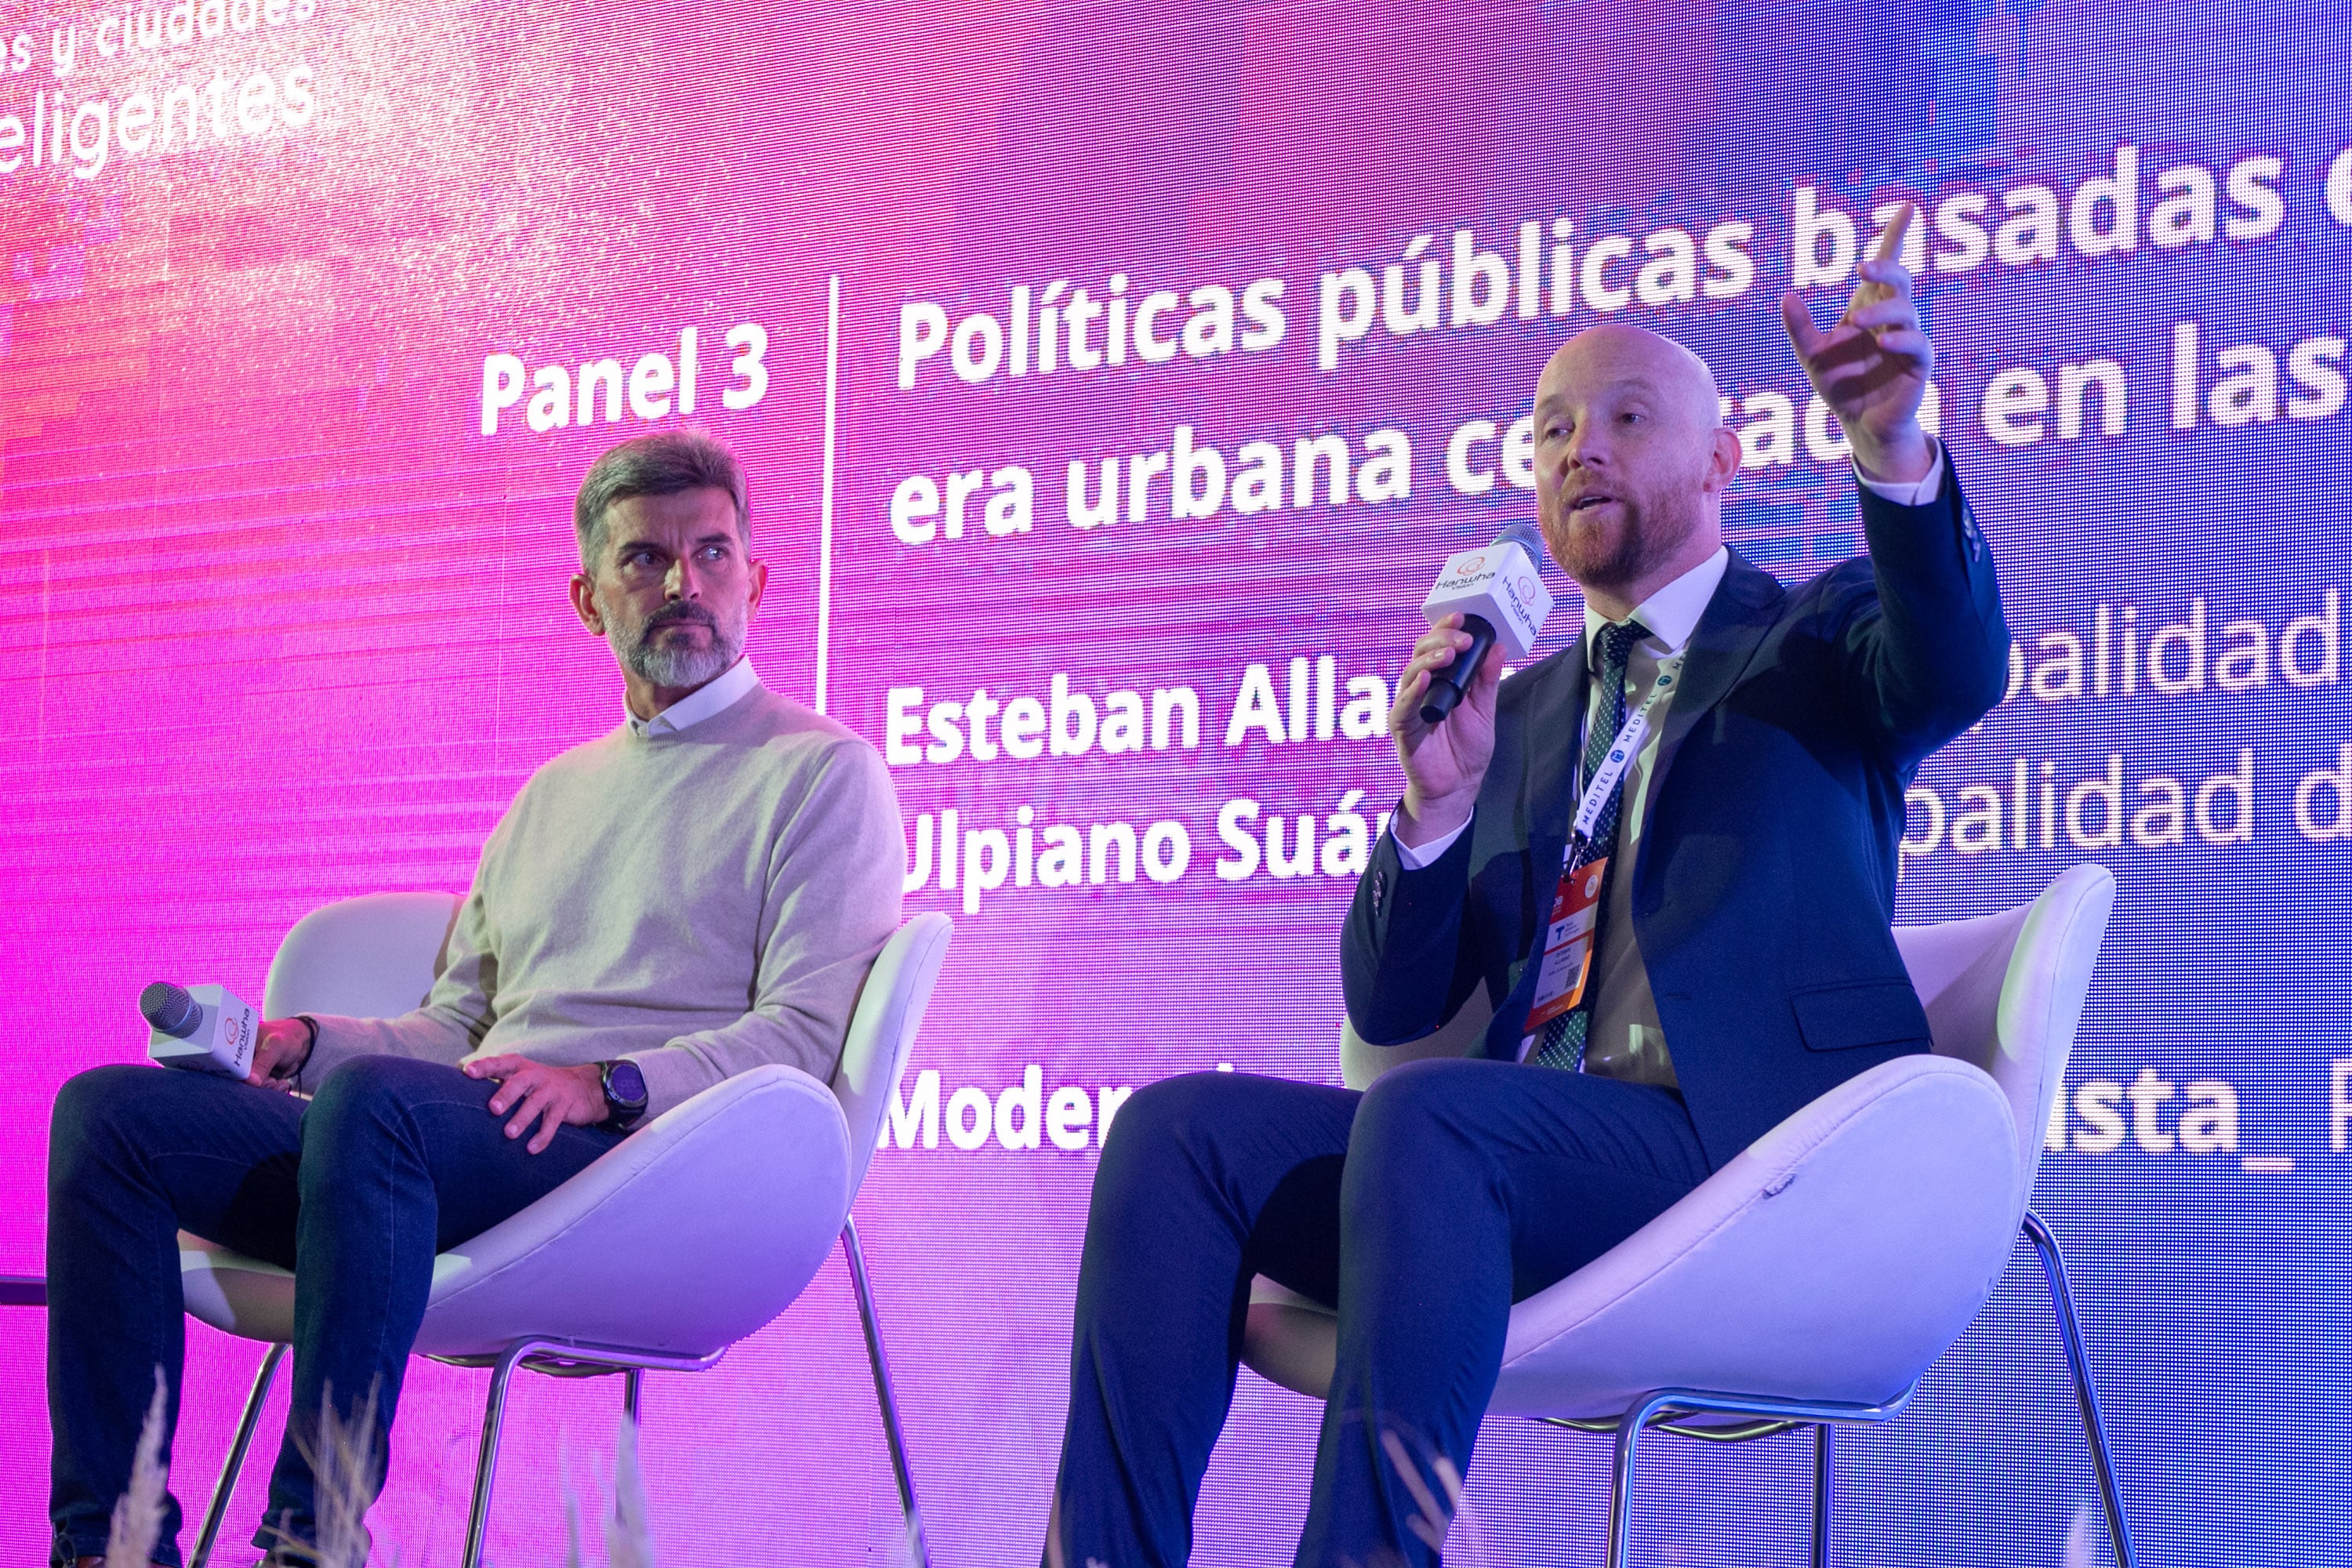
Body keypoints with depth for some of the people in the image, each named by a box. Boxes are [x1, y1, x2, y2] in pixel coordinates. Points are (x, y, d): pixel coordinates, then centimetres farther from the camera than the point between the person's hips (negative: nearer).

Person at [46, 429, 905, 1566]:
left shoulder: (822, 774, 6)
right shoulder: (554, 794, 29)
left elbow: (809, 1037, -7)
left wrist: (608, 1083, -22)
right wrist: (310, 1043, 7)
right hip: (481, 1152, 7)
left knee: (376, 1102, -37)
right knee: (110, 1111, -10)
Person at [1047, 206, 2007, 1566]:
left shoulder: (1814, 646, 12)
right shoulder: (1522, 710, 25)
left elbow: (1958, 669, -14)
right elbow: (1395, 1010, 18)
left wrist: (1893, 445, -32)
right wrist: (1439, 799, 0)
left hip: (1756, 1140, -5)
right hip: (1525, 1158, 6)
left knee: (1424, 1116, -33)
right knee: (1180, 1127, -16)